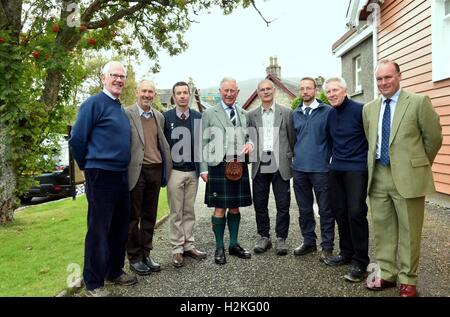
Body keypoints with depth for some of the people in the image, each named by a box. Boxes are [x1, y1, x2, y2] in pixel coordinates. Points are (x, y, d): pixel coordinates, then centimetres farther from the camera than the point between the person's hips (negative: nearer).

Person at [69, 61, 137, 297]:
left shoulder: (120, 108, 15)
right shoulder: (94, 103, -9)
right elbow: (77, 139, -10)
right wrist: (87, 166, 2)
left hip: (121, 176, 8)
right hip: (101, 175, -8)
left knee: (119, 227, 15)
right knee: (98, 230, -1)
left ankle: (115, 272, 30)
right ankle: (94, 284, 12)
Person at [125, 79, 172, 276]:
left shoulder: (159, 116, 13)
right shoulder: (127, 114, -4)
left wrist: (165, 168, 11)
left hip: (156, 170, 5)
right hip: (136, 170, -5)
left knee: (150, 216, 12)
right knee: (133, 217, 4)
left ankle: (146, 254, 24)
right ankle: (134, 258, 16)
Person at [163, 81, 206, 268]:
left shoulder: (198, 117, 5)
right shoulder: (166, 117, 0)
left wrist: (203, 168, 1)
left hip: (192, 171, 2)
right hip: (175, 171, -2)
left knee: (189, 211, 11)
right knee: (176, 213, 4)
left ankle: (189, 246, 21)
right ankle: (177, 249, 13)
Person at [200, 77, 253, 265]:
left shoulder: (244, 114, 13)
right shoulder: (209, 114, 2)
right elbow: (203, 143, 0)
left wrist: (250, 144, -3)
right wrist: (203, 169, -6)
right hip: (218, 166, -4)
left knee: (235, 207, 12)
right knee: (220, 208, 1)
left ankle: (234, 244, 26)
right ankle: (219, 248, 15)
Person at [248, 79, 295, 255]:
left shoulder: (286, 113, 4)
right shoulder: (251, 115, 9)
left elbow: (292, 139, 5)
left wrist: (291, 160, 1)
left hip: (280, 166, -1)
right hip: (260, 167, 2)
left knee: (283, 205, 4)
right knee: (260, 205, 9)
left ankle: (281, 238, 19)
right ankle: (264, 237, 24)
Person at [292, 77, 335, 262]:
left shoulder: (327, 111, -2)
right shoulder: (295, 114, 12)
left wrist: (331, 159, -2)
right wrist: (295, 156, 10)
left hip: (320, 168, -4)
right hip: (299, 169, 5)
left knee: (325, 209, 3)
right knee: (304, 209, 13)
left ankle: (327, 246, 15)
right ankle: (309, 242, 27)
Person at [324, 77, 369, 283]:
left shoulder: (359, 110, -9)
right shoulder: (330, 114, 10)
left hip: (356, 168, -6)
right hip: (336, 169, 6)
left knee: (356, 213, -8)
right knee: (339, 212, 10)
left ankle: (360, 261, 4)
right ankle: (346, 253, 26)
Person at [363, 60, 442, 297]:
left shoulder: (419, 102, -4)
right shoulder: (369, 109, 11)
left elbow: (433, 137, 2)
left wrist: (419, 164, 9)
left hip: (407, 176, -4)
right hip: (378, 176, 5)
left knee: (408, 231, 4)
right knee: (382, 229, 11)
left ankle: (407, 280, 19)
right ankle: (387, 274, 25)